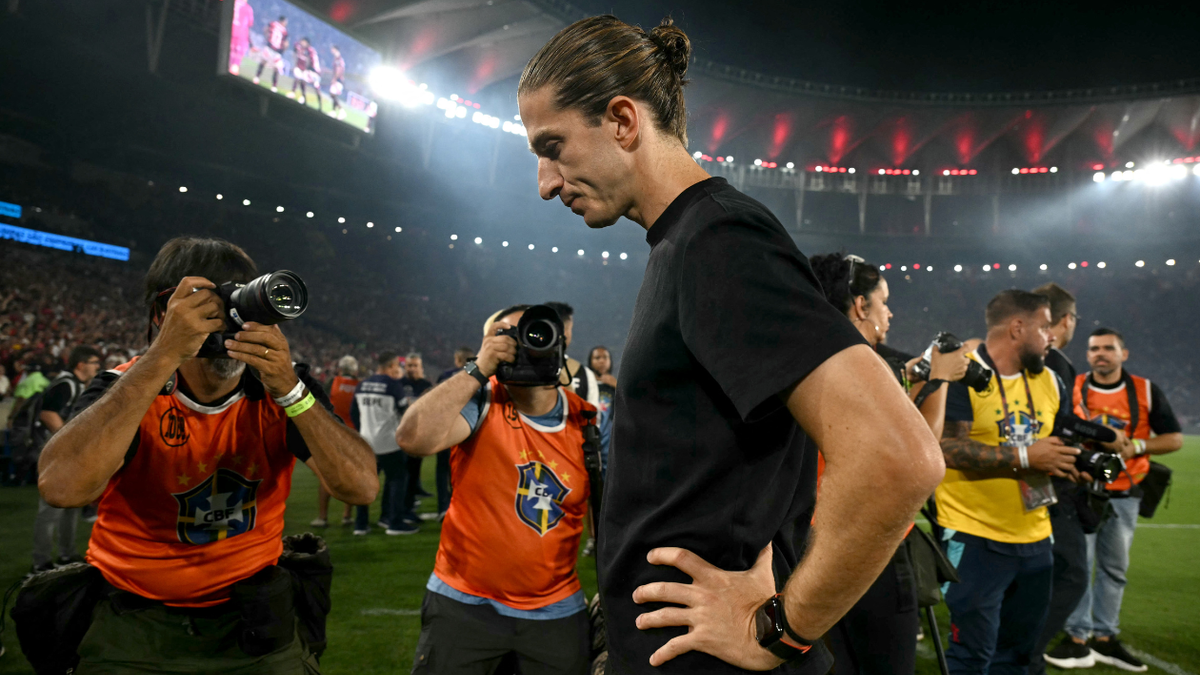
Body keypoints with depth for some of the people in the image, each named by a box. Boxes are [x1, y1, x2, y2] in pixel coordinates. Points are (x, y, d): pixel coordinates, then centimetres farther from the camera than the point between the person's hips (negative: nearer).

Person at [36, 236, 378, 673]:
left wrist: (290, 390, -32)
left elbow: (362, 488, -20)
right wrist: (165, 355, -34)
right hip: (134, 625, -1)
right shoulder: (127, 389, -13)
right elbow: (62, 488, -33)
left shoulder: (277, 390, -10)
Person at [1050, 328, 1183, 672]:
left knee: (1114, 568, 9)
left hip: (1124, 494, 2)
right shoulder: (1071, 388, 3)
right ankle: (1078, 636, 4)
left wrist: (1136, 446, -11)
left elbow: (1174, 438, 5)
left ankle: (1105, 637, 20)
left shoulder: (1146, 391, 5)